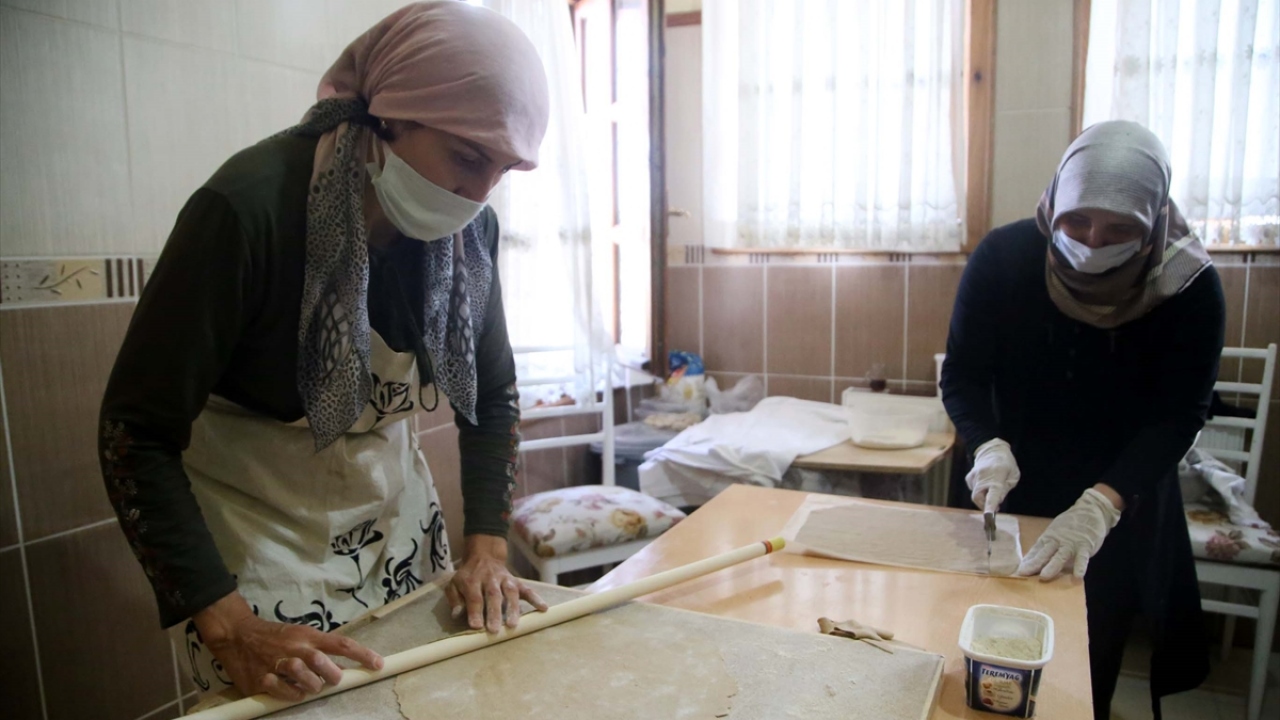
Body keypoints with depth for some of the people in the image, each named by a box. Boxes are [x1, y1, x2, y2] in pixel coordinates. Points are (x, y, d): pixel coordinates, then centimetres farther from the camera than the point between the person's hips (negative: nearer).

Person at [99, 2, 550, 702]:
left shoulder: (470, 228, -10)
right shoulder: (248, 208, -26)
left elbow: (492, 396, 0)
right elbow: (137, 432, -22)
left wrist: (487, 545, -9)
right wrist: (228, 627, -26)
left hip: (397, 513, 5)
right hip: (257, 531, -4)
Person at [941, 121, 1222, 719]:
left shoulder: (1190, 287, -18)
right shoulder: (1002, 259, -18)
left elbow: (1179, 416, -19)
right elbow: (962, 376, -12)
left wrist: (1101, 504, -33)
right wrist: (990, 448, -31)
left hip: (1122, 508, 0)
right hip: (1016, 496, 0)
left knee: (1092, 670, 10)